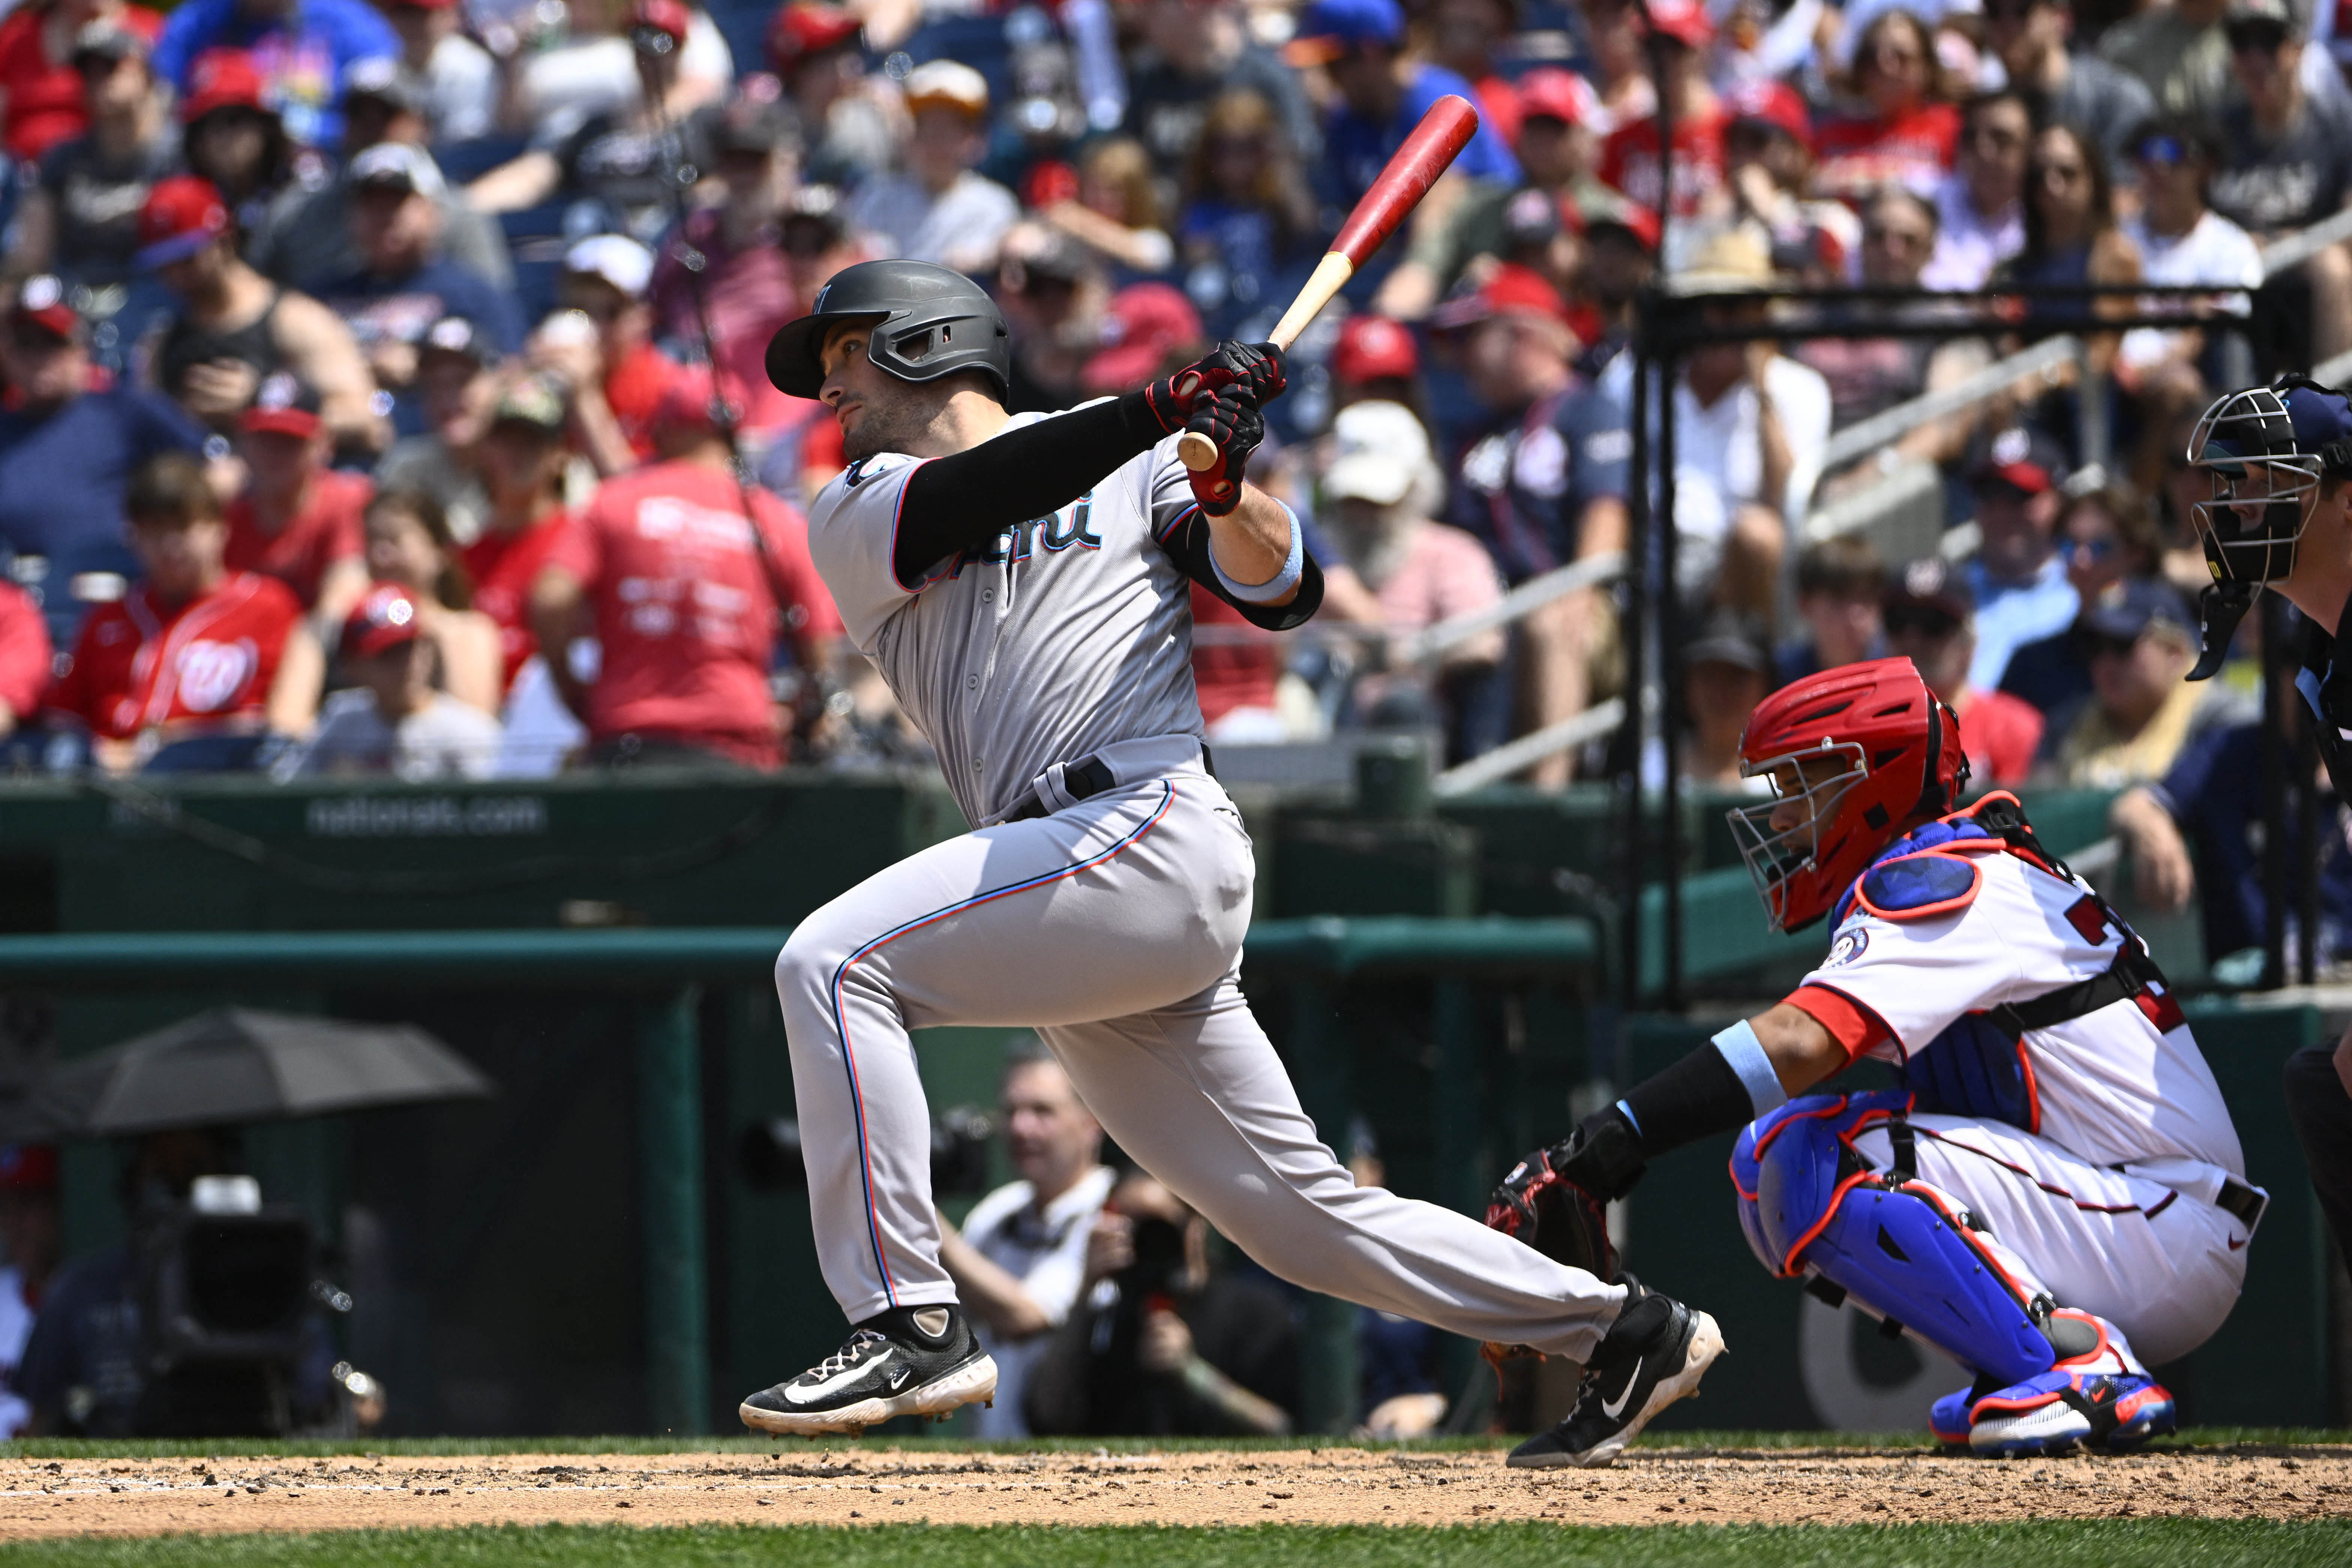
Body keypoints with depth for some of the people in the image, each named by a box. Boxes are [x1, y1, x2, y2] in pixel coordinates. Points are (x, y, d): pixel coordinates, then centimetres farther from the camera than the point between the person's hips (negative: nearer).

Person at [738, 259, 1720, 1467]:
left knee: (834, 961, -22)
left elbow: (1280, 591, 3)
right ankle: (1622, 1330, 14)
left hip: (1155, 830, -5)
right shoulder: (853, 519, 19)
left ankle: (909, 1325, -23)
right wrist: (1167, 410, -14)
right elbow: (968, 503, -3)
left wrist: (1222, 492, -17)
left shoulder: (1133, 459, 12)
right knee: (1303, 1210, 5)